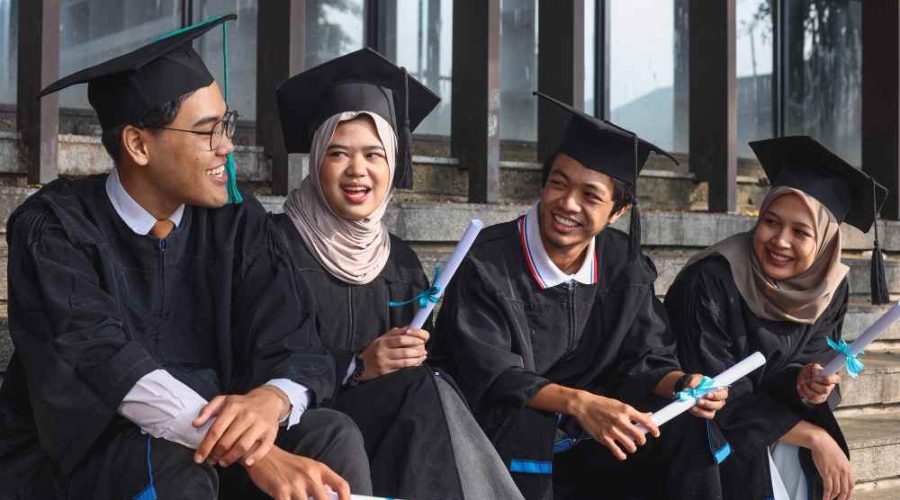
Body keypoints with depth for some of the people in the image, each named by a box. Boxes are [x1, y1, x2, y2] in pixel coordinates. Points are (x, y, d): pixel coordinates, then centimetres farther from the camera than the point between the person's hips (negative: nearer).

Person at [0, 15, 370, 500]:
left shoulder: (238, 224, 0)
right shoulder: (55, 227, -13)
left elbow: (300, 351, -7)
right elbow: (104, 361, -28)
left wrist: (270, 400, -33)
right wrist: (253, 453, -39)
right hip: (70, 459, -4)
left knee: (333, 436, -19)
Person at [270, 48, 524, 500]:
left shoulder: (400, 260, 15)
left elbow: (415, 366, 12)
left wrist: (412, 356, -11)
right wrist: (357, 368, -18)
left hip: (394, 419, 5)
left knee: (428, 394, -28)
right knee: (428, 396, -28)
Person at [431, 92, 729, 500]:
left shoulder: (625, 267, -1)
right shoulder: (487, 264, -17)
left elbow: (642, 359, 2)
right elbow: (489, 374, -24)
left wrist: (682, 384, -22)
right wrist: (578, 403, -39)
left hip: (585, 440, 4)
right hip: (506, 446, -4)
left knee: (685, 426, -14)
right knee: (525, 427, -35)